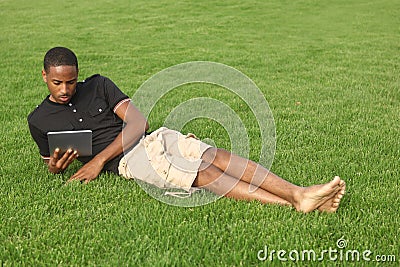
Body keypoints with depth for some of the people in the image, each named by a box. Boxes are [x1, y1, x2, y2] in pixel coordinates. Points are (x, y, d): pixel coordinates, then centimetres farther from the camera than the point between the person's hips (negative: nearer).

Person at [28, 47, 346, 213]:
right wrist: (56, 167, -10)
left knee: (217, 156, -20)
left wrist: (99, 159, -9)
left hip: (151, 137, 4)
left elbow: (138, 122, 1)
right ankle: (292, 204, -37)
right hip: (126, 160, -4)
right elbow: (51, 165, 18)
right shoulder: (39, 120, 7)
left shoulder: (97, 85, 9)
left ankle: (298, 192, -28)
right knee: (203, 173, -26)